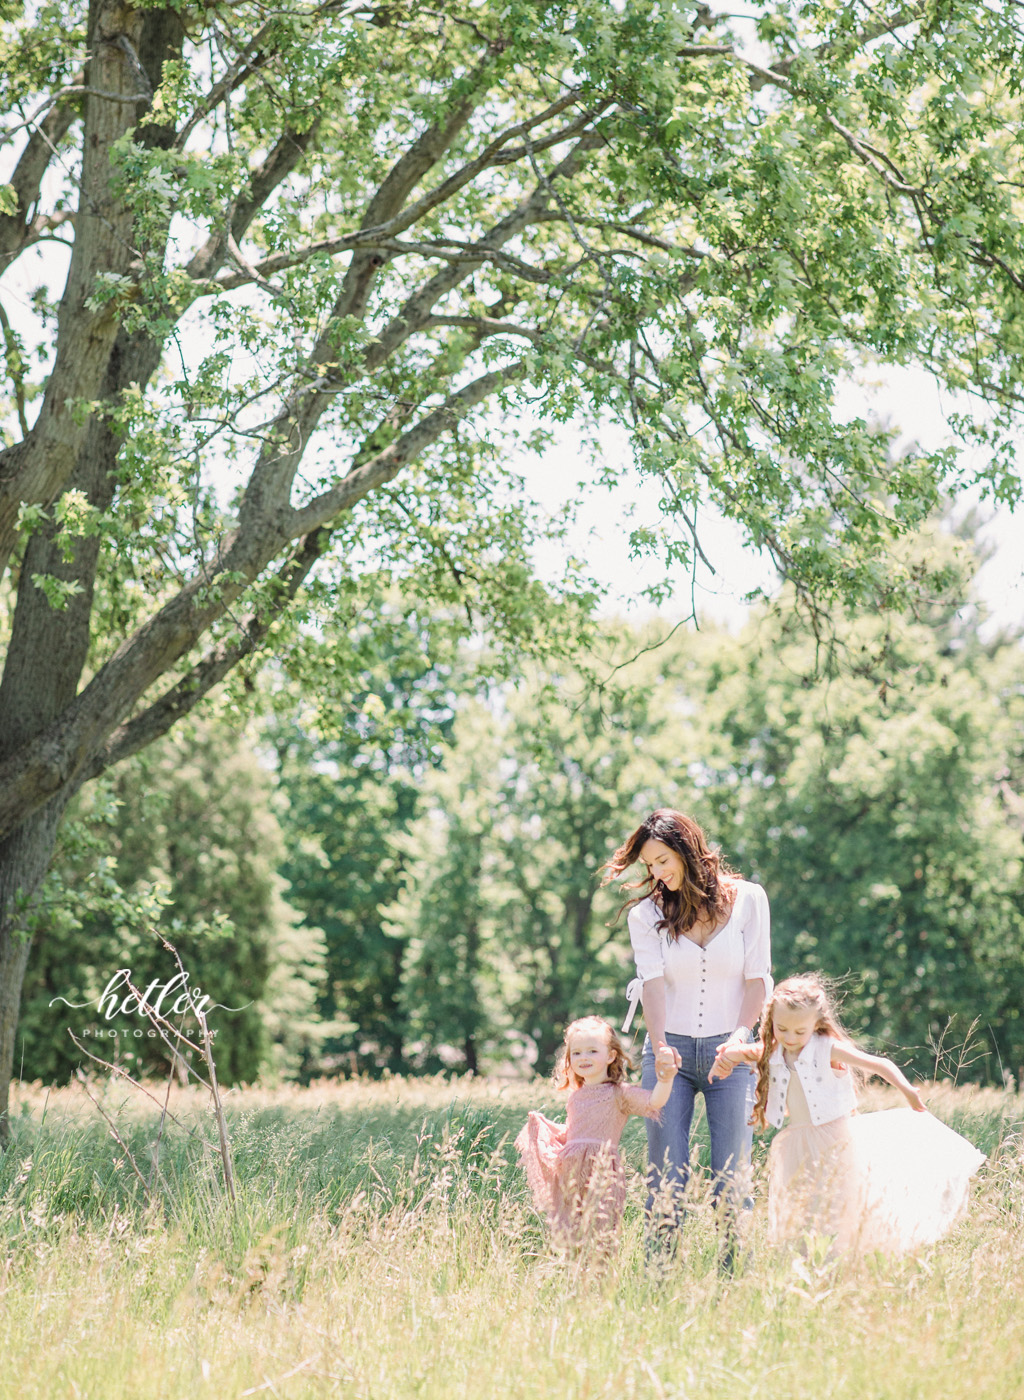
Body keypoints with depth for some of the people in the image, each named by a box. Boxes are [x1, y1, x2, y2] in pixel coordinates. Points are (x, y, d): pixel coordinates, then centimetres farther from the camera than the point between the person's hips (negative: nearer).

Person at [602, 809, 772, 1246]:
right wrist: (659, 1047, -24)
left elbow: (757, 978, -2)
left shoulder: (747, 899, 2)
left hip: (729, 1050, -1)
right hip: (670, 1048, 1)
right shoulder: (646, 913, 4)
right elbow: (653, 983, -8)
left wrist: (741, 1035, -18)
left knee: (732, 1176, -2)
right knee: (666, 1175, -2)